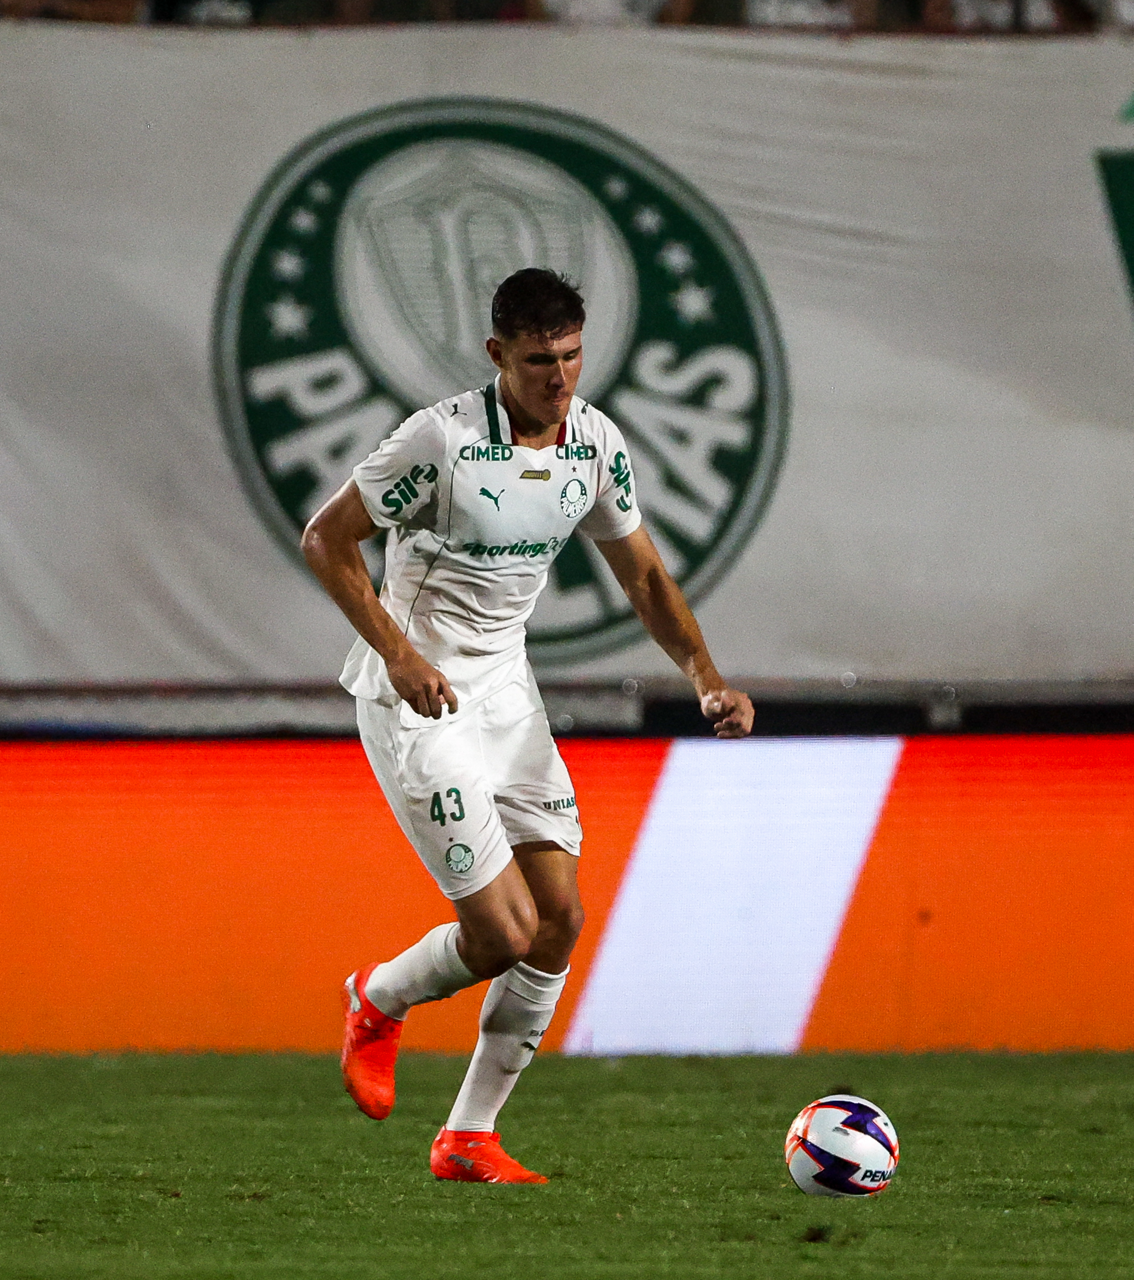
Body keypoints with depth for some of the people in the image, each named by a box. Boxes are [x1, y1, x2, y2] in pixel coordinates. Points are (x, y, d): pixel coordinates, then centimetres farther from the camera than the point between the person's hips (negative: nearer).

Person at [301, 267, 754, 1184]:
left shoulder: (596, 443, -1)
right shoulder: (444, 437, -20)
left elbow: (641, 573, 11)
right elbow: (326, 539, -12)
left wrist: (706, 675, -3)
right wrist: (398, 652, -22)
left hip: (504, 686, 7)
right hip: (417, 696, -7)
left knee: (560, 918, 0)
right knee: (504, 932, -13)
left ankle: (469, 1141, 11)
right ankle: (380, 1003, 20)